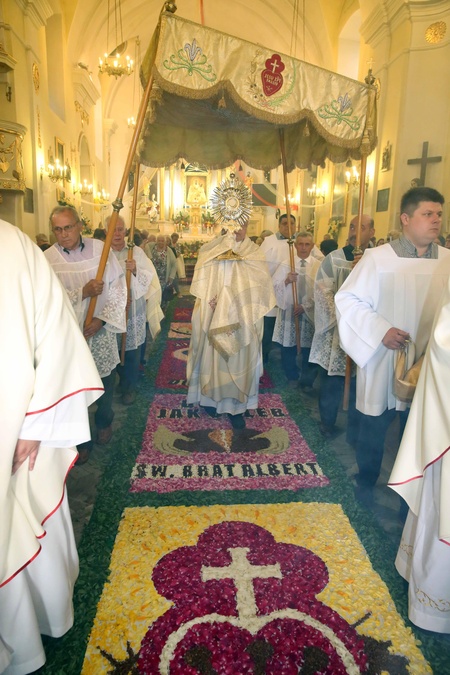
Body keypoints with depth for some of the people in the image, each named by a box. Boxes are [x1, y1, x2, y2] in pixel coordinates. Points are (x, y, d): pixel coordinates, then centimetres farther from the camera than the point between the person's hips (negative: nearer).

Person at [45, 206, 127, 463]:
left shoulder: (101, 249, -6)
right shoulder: (47, 259, -10)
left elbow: (118, 288, -5)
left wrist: (101, 319, -13)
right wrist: (83, 292, -23)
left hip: (102, 332, 2)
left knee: (106, 382, 17)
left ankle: (104, 422, 45)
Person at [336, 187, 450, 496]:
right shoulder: (378, 258, -9)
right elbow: (347, 299, -9)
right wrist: (380, 331, -18)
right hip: (383, 360, -3)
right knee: (374, 426, 13)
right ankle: (366, 480, 36)